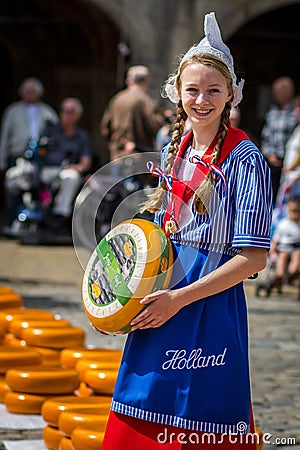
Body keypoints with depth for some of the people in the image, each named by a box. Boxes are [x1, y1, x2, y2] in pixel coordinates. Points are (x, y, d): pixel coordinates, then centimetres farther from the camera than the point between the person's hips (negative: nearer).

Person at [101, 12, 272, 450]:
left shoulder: (243, 159, -12)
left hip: (210, 308, -7)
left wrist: (179, 299, -17)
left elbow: (253, 257, -15)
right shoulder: (175, 151, 10)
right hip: (161, 304, 7)